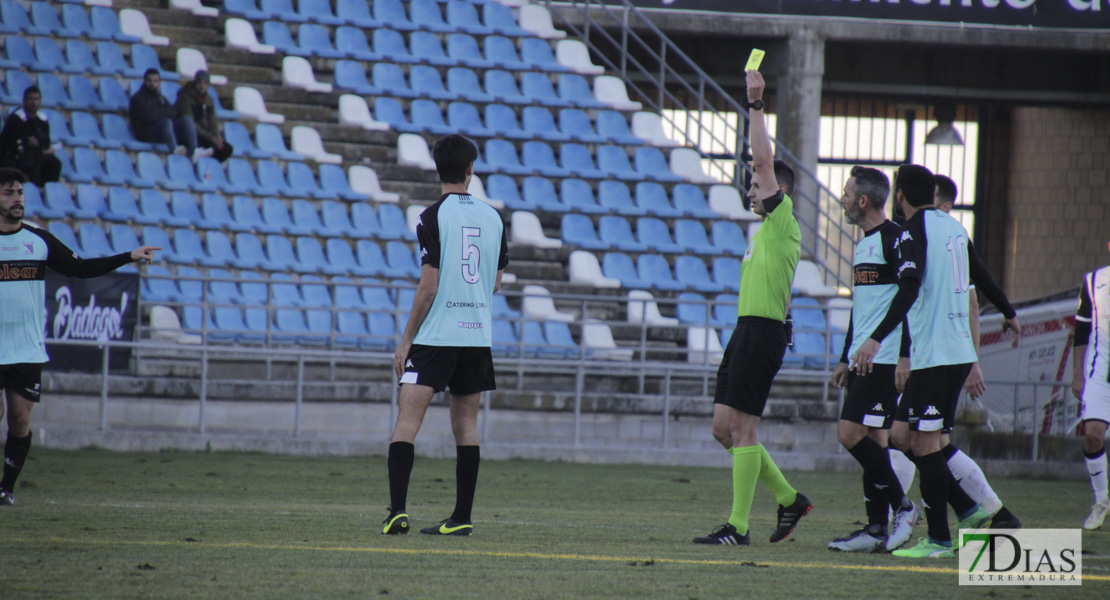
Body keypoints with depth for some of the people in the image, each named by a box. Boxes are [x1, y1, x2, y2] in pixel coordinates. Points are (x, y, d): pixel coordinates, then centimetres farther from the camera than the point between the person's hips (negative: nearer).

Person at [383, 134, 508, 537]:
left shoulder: (433, 217, -8)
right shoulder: (493, 218, 7)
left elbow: (429, 284, -11)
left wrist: (406, 339, -5)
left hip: (435, 335, -5)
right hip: (478, 335, 5)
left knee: (407, 417, -6)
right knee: (466, 424, 10)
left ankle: (398, 510, -19)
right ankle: (462, 518, 9)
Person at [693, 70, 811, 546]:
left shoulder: (783, 222, -8)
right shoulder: (765, 233, 21)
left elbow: (764, 159, -16)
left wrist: (755, 105, -13)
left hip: (762, 332, -10)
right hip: (746, 330, 10)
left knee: (741, 429, -9)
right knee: (724, 428, 9)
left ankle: (738, 526, -7)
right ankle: (788, 499, 17)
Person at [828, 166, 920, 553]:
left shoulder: (896, 238, -10)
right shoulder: (864, 243, 20)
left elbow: (909, 291, -20)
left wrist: (875, 339, -25)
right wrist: (846, 359, 24)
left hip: (885, 358, -10)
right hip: (864, 360, 10)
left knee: (852, 433, -14)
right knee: (871, 440, 7)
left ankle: (902, 506, -5)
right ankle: (876, 529, 8)